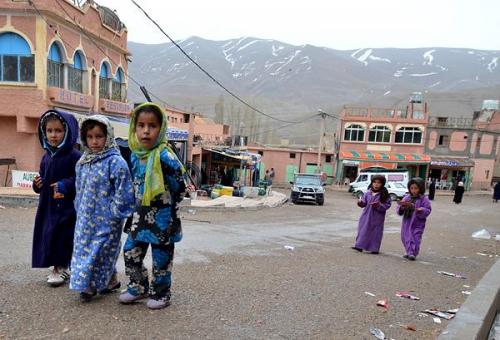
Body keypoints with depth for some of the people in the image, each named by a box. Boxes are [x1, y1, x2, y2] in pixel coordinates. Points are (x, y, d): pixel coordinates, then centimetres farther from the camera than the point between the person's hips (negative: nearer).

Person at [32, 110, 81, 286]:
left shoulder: (74, 155, -11)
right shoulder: (46, 156, 11)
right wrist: (37, 184, -1)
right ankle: (58, 267, 27)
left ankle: (61, 268, 17)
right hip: (48, 205, 7)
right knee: (48, 236, 11)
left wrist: (65, 185, -26)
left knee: (64, 237, -1)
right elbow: (43, 178, 20)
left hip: (67, 205, -7)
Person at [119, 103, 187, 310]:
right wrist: (139, 206, 14)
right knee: (130, 252, 15)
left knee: (161, 257, 8)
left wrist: (168, 204, -5)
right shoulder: (135, 155, 3)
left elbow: (179, 185, -18)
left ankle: (160, 294, 28)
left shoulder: (164, 156, -22)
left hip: (162, 216, -7)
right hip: (141, 214, 7)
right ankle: (138, 288, 35)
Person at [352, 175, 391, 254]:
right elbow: (364, 202, 8)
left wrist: (379, 206, -22)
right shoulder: (368, 193, 3)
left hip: (377, 218, -3)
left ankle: (374, 248, 17)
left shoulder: (384, 195, -7)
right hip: (367, 216, 3)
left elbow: (387, 204, -7)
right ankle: (359, 246, 14)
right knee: (363, 230, 7)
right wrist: (361, 203, -13)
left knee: (376, 232, 5)